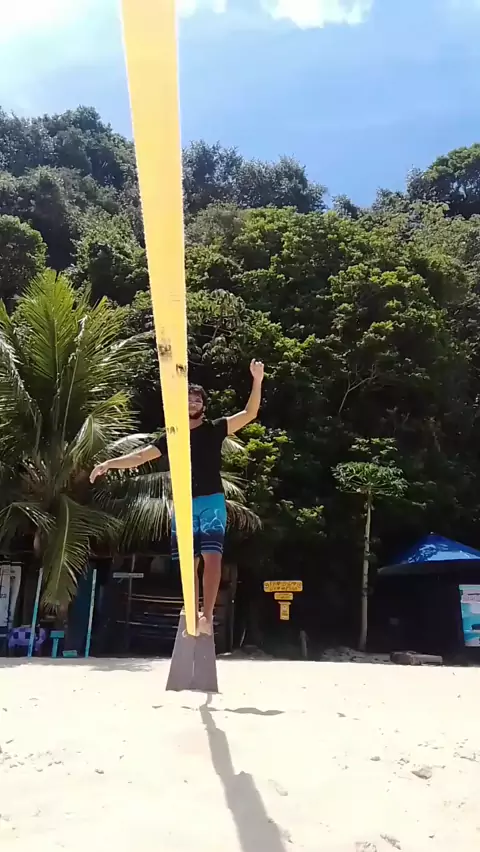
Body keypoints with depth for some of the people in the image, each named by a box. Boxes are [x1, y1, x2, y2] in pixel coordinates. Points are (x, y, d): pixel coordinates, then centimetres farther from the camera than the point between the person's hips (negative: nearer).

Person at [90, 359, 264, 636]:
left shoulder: (215, 429, 5)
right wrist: (109, 463, 0)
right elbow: (141, 456, 12)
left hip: (212, 502, -3)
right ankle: (193, 617, 13)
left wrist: (257, 380, -17)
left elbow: (250, 414, -4)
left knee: (212, 557, -15)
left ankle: (208, 616, -19)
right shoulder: (172, 438, 13)